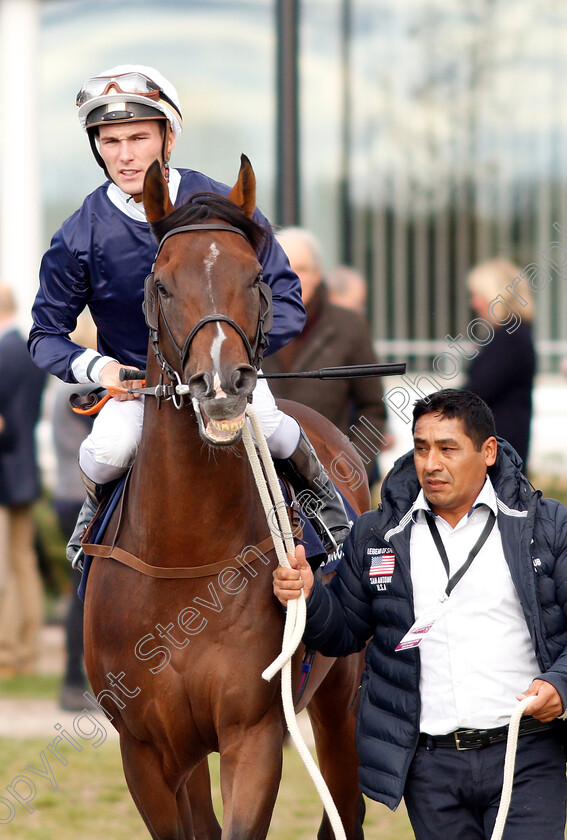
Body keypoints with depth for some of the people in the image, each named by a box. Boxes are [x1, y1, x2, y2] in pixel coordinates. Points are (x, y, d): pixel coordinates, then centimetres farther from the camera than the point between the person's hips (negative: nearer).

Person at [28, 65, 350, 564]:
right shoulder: (80, 237, -10)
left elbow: (287, 306, -7)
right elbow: (47, 333, 1)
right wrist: (96, 367, -19)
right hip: (133, 380, 0)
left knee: (261, 421, -32)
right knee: (110, 448, -31)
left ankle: (319, 490, 1)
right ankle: (96, 505, 6)